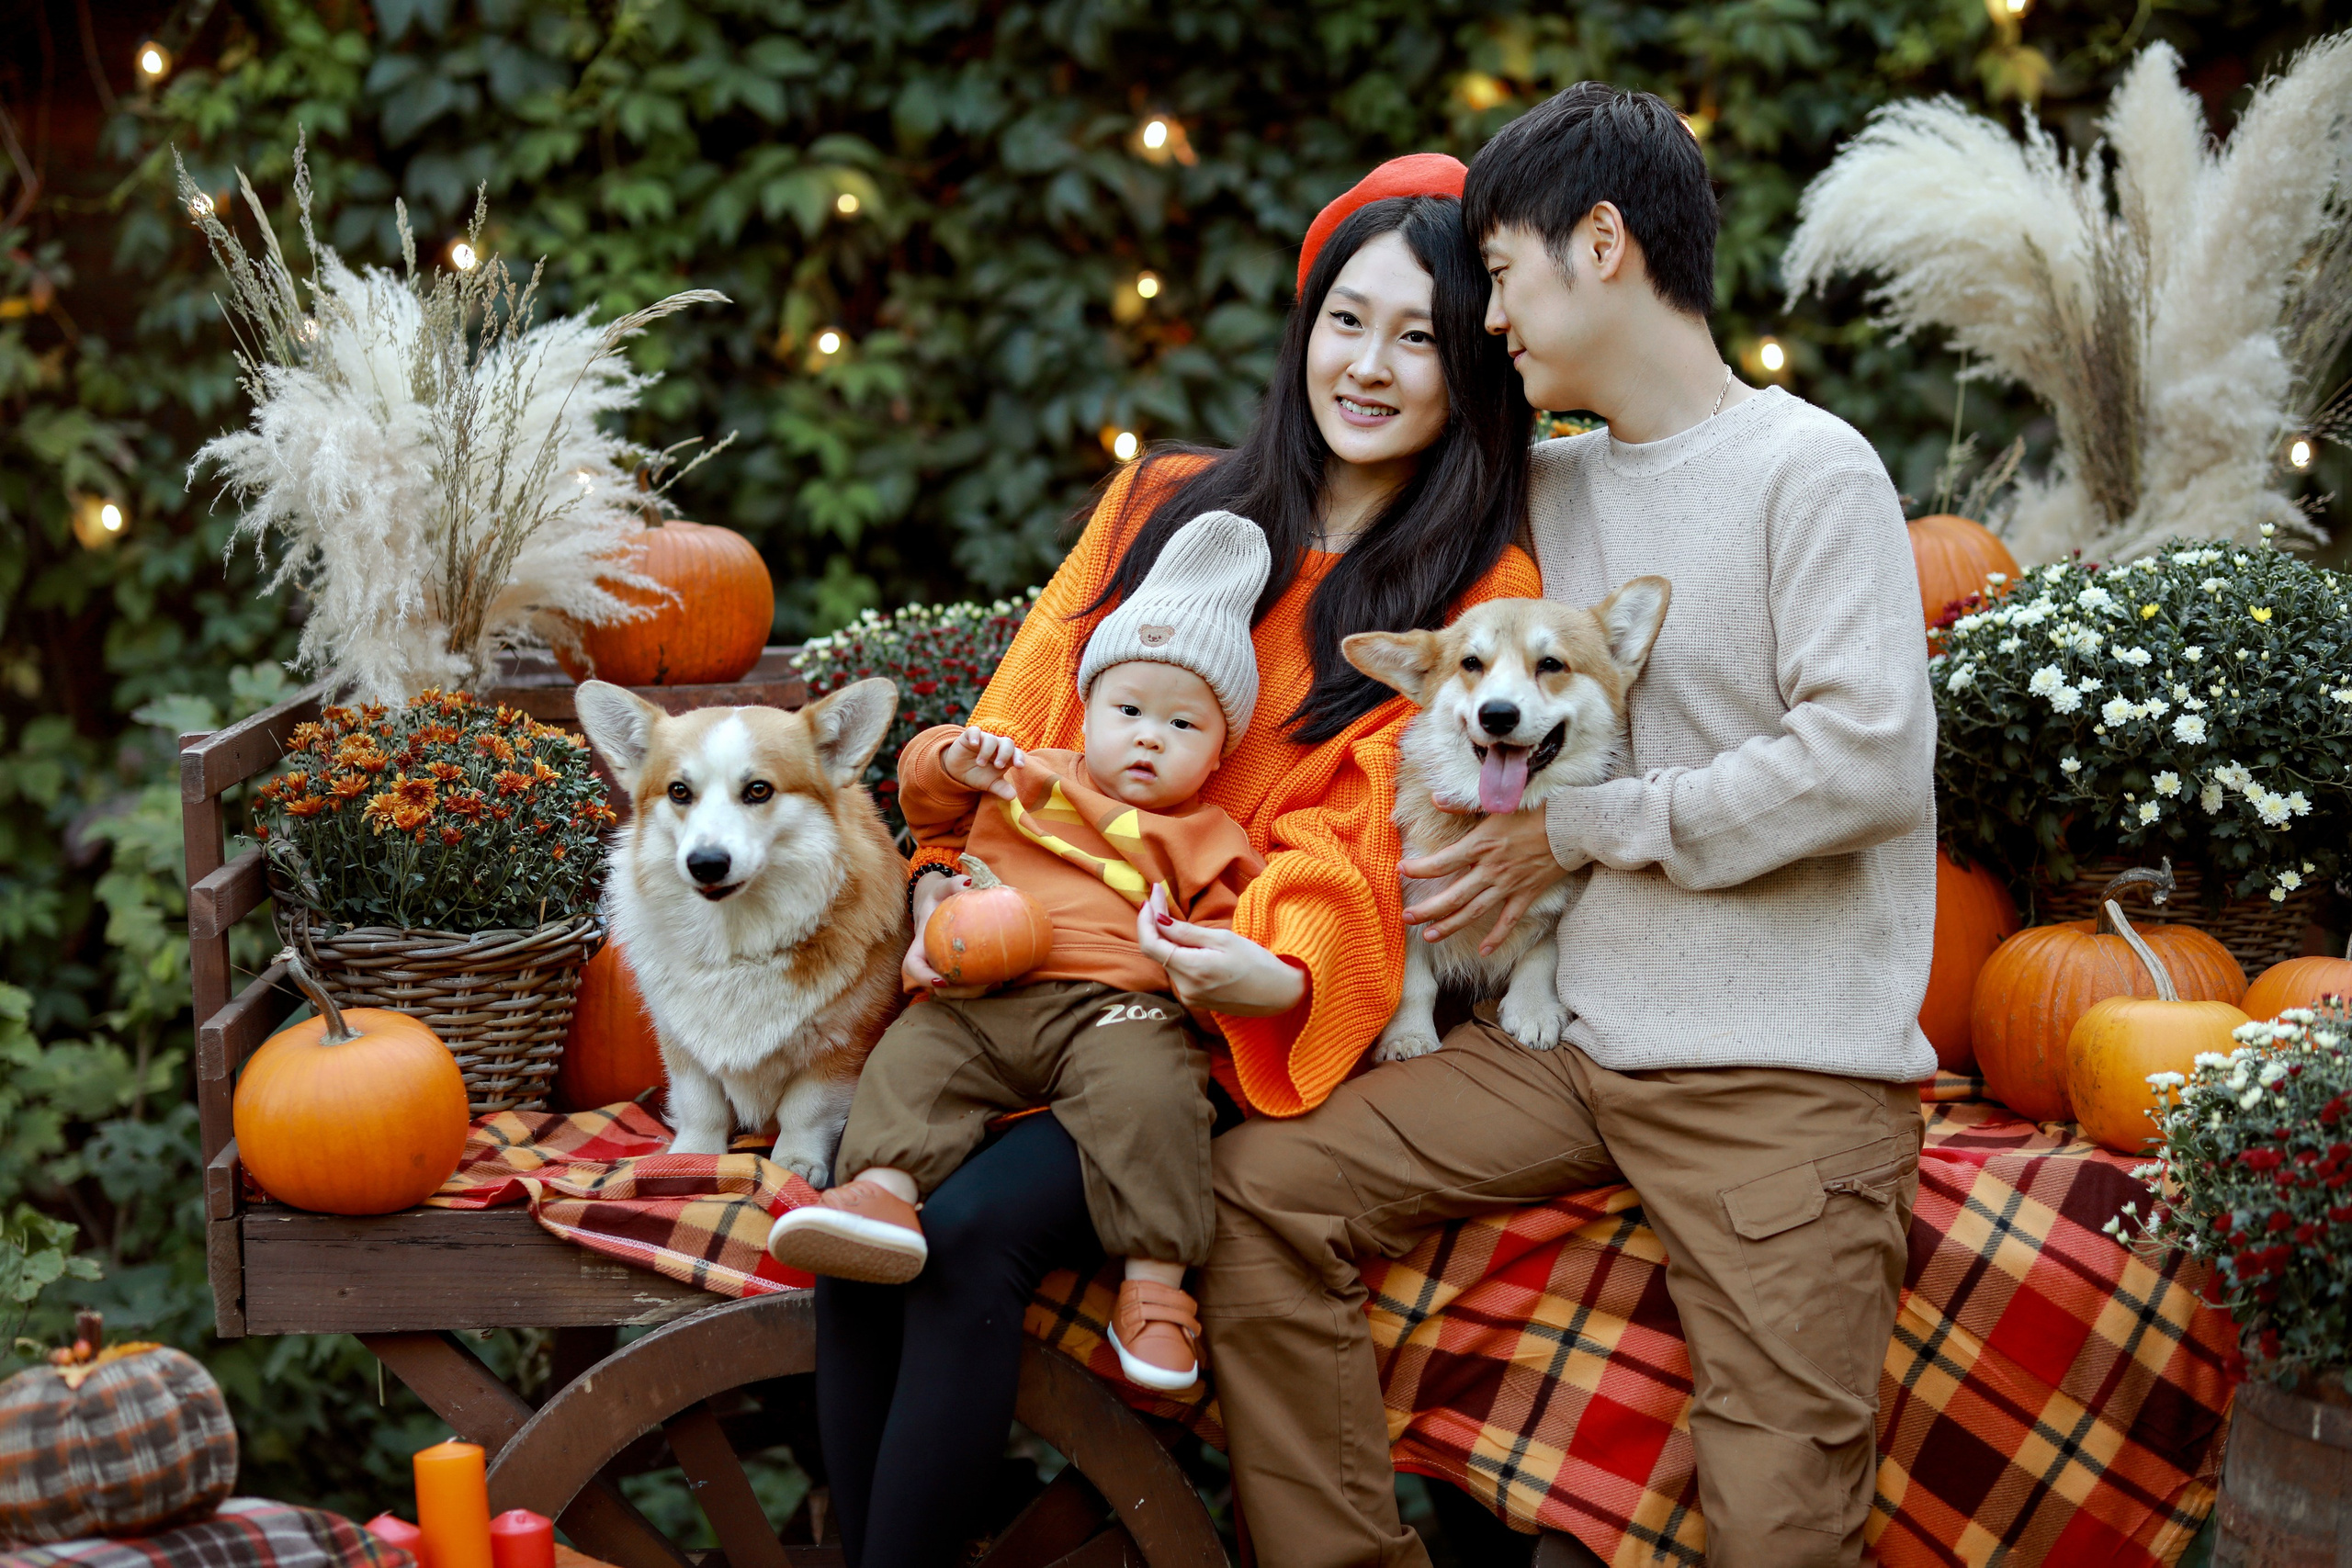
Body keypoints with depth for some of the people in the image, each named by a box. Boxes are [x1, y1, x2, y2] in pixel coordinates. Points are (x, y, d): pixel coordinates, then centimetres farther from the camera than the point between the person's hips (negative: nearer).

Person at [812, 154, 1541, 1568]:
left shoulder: (1485, 593, 3)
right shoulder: (1167, 501, 16)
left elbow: (1358, 829, -6)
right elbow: (1026, 713, 13)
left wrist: (1275, 970, -25)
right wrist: (949, 874, -4)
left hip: (1214, 1032, -4)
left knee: (974, 1234, -28)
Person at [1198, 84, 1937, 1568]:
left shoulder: (1810, 470, -6)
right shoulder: (1552, 486, 14)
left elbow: (1870, 758, -15)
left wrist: (1586, 828, -8)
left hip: (1786, 1065, -6)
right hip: (1573, 1041, 7)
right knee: (1259, 1187, -8)